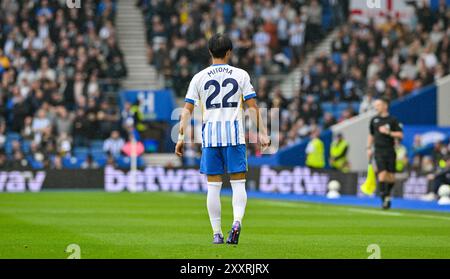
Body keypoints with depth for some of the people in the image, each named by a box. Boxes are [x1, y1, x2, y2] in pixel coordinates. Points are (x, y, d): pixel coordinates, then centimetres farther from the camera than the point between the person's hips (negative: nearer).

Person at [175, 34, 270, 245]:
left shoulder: (199, 77, 5)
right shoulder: (241, 75, 3)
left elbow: (187, 110, 2)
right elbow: (253, 107, 0)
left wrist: (181, 137, 5)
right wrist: (262, 133, 3)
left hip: (210, 135, 1)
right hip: (235, 134, -1)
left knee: (213, 186, 6)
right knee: (238, 183, 4)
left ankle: (216, 233, 6)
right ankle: (237, 221, -20)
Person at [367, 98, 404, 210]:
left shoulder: (393, 120, -1)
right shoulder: (374, 120, 9)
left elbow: (400, 135, -5)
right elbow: (371, 135, 20)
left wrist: (388, 132, -16)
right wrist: (369, 148, 13)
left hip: (390, 151, -1)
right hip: (379, 151, 1)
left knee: (391, 177, 3)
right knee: (382, 174, -13)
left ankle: (388, 195, 27)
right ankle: (384, 200, -9)